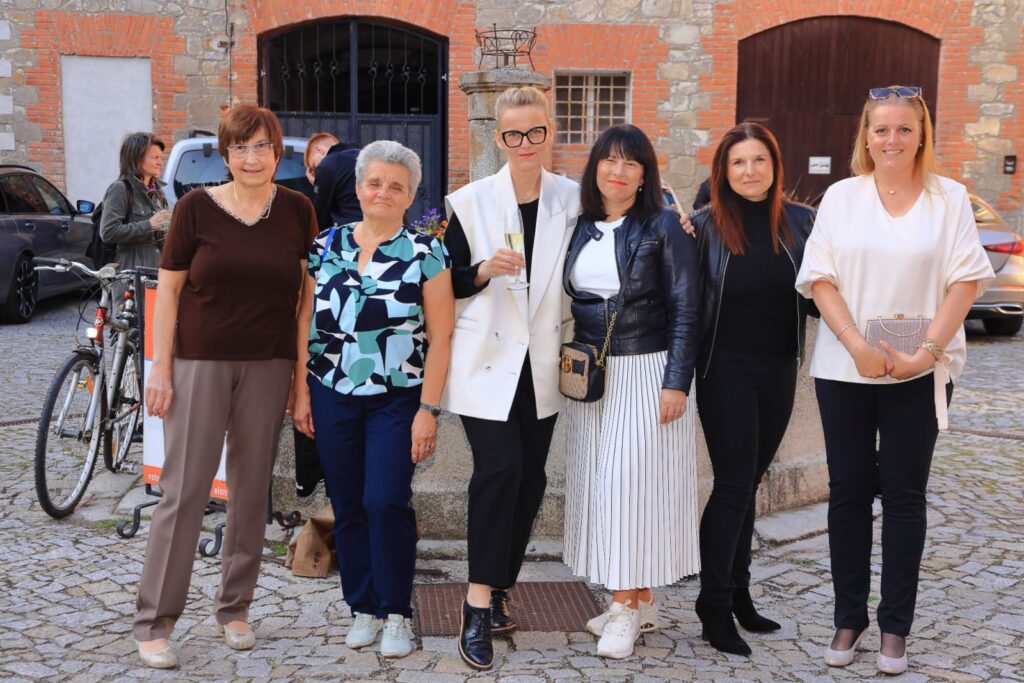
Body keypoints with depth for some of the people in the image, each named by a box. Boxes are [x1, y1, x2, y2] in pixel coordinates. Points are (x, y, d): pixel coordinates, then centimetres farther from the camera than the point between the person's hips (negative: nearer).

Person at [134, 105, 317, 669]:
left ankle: (234, 608, 24)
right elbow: (168, 290, -1)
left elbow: (308, 291, 7)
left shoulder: (296, 210, 2)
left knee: (251, 488, 9)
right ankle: (154, 623, 8)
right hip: (200, 362, -2)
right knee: (184, 489, -2)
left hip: (268, 366, 2)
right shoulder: (196, 208, -3)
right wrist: (161, 369, -6)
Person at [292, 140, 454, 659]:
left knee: (386, 503, -9)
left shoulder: (426, 252, -3)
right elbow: (305, 324, 9)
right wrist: (301, 391, 6)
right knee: (347, 507, 8)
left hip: (398, 399, -3)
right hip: (332, 396, 3)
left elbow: (440, 334, -5)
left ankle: (396, 613, 9)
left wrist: (428, 408, -10)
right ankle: (363, 608, 23)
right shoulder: (326, 245, 6)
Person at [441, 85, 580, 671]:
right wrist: (485, 270, -18)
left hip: (543, 364, 4)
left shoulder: (573, 199, 5)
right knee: (500, 468, -16)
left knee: (531, 479, 7)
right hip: (487, 361, -3)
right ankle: (479, 607, -9)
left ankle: (501, 591, 23)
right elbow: (448, 281, 1)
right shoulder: (470, 202, -1)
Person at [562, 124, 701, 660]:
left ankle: (628, 606, 5)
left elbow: (685, 308, -7)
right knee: (598, 484, 6)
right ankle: (638, 601, 17)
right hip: (590, 375, 5)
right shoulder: (580, 227, 9)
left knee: (633, 481, -6)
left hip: (645, 372, -5)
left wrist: (677, 381, -13)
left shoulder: (664, 226, -5)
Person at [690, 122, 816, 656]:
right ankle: (715, 606, 9)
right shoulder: (706, 225, -6)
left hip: (779, 371, 4)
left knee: (747, 484, 14)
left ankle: (737, 592, 27)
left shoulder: (800, 221, 2)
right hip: (726, 370, -4)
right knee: (733, 485, -3)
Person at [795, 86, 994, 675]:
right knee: (849, 490, 6)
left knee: (904, 493, 5)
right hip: (845, 368, 1)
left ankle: (896, 626, 15)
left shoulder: (950, 198, 2)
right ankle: (850, 618, 18)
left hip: (920, 372, -1)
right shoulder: (841, 197, 4)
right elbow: (820, 278, -2)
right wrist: (858, 347, -14)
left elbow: (966, 280, -3)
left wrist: (926, 351, -15)